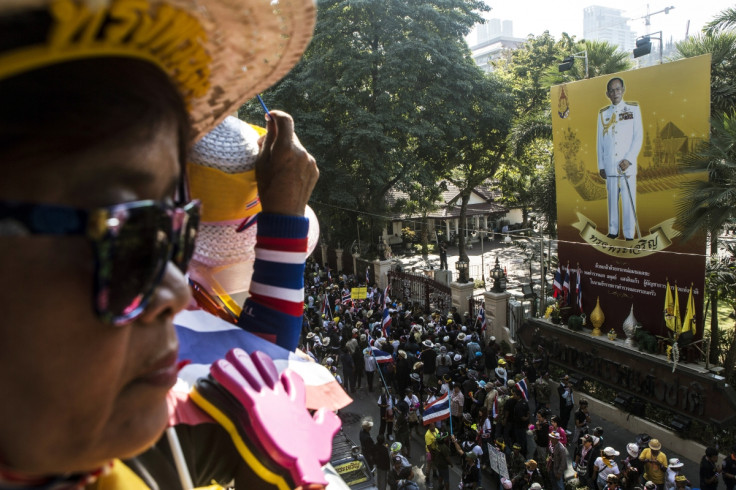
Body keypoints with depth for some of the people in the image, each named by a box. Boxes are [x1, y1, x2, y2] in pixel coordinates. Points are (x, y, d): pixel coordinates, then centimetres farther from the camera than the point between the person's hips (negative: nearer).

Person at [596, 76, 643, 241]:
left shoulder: (633, 109, 6)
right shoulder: (603, 113, 11)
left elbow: (638, 137, 1)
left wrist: (628, 159, -10)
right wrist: (601, 165, 9)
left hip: (627, 164, -2)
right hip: (609, 165, 2)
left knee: (629, 199, -2)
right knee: (612, 198, 5)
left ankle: (629, 234, 5)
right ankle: (613, 230, 15)